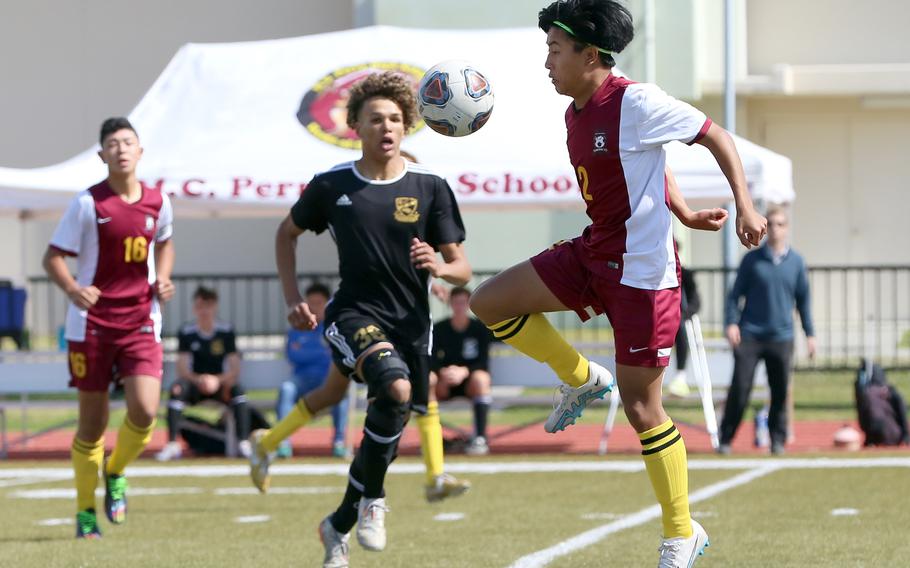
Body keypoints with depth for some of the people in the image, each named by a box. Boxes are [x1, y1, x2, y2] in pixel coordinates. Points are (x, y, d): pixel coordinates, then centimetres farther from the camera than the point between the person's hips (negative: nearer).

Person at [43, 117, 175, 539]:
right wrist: (72, 289, -24)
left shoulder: (158, 203, 5)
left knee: (145, 410, -15)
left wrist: (162, 280, 7)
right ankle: (85, 512, 20)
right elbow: (53, 257, -5)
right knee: (92, 421, 4)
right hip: (92, 322, -2)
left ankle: (115, 472, 16)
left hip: (140, 322, 2)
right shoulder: (88, 203, -6)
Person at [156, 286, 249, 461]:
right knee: (177, 389, -33)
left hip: (220, 385, 0)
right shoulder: (186, 333, -2)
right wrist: (198, 380, -32)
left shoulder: (226, 331, -1)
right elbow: (182, 369, -10)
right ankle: (172, 444, -37)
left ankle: (244, 443, -35)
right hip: (195, 385, 0)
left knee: (238, 390, -33)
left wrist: (219, 380, -28)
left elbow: (235, 371, -7)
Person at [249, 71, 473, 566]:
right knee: (396, 387, -32)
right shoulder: (332, 185, 0)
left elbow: (462, 270, 2)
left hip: (410, 322, 3)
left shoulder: (430, 187, 0)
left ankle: (340, 524, 29)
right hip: (353, 314, -3)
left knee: (387, 431, 5)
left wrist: (439, 267, -20)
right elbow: (287, 233, 18)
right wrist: (292, 298, 9)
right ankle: (372, 500, -14)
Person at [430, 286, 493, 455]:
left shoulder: (480, 328, -6)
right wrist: (443, 372, -34)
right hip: (444, 386, 1)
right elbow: (432, 362, -11)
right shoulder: (439, 329, -3)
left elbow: (483, 363, -15)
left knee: (480, 378, -36)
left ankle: (480, 438, -36)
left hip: (469, 383, -1)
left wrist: (464, 371, -35)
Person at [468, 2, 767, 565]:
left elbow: (717, 137, -12)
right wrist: (684, 214, 16)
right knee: (489, 302, -1)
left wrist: (746, 207, -20)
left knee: (641, 407, -2)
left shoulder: (636, 103, -18)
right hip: (593, 255, 8)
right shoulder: (576, 114, 8)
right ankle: (581, 378, 16)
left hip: (643, 272, -8)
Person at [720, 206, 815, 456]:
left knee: (780, 391, 2)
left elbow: (803, 300, 13)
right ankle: (726, 439, 0)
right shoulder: (752, 259, 2)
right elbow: (735, 293, 4)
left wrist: (810, 333, 10)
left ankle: (778, 440, 14)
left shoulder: (796, 262, 7)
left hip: (781, 337, 2)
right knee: (740, 388, -7)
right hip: (749, 334, -2)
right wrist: (731, 323, -9)